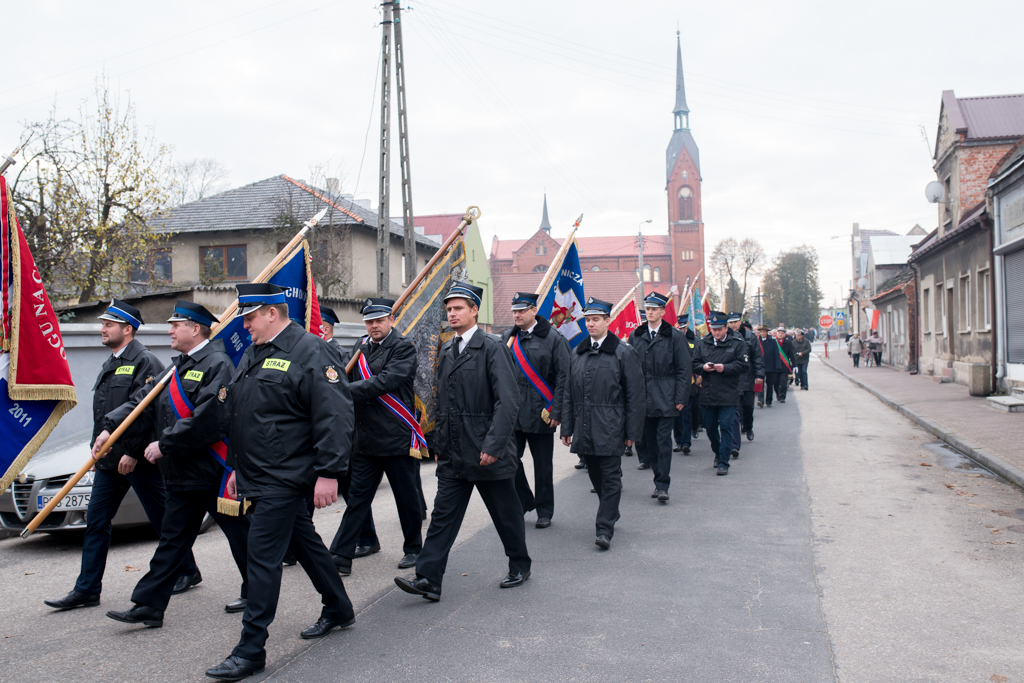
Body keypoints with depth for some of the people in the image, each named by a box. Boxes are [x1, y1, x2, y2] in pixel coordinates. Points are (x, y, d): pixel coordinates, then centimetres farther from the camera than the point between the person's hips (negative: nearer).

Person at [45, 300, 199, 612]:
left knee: (162, 518, 4)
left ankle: (188, 571, 20)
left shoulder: (144, 361, -13)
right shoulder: (112, 363, 16)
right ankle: (87, 589, 14)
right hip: (109, 457, 9)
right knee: (96, 521, 8)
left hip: (137, 458, -9)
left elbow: (148, 410, -20)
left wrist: (133, 452, -22)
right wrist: (99, 442, 14)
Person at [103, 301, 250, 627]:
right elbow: (144, 399, 12)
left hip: (214, 474, -9)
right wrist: (110, 427, -1)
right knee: (172, 539, 11)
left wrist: (165, 444, -20)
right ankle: (149, 606, 16)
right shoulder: (179, 367, 16)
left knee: (239, 534, 7)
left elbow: (208, 419, -25)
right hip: (181, 476, 9)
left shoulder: (217, 364, -15)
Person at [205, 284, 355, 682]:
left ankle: (251, 651, 2)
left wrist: (329, 473, -23)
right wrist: (238, 468, 25)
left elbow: (335, 417, -20)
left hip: (283, 480, -9)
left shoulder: (311, 352, -15)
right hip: (259, 476, 9)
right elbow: (241, 417, 24)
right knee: (304, 541, 18)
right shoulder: (253, 354, 15)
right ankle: (338, 610, 34)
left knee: (263, 556, -7)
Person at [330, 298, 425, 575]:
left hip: (398, 438, -5)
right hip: (365, 438, 5)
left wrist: (347, 390, -26)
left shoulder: (403, 348, -8)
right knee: (357, 497, 6)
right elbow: (347, 381, 13)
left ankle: (413, 549, 28)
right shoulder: (360, 349, 12)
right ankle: (341, 557, 10)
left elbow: (386, 381, -22)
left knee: (407, 498, 9)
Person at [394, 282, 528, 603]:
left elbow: (508, 401, -16)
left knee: (506, 513, 10)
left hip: (488, 452, -6)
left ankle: (520, 565, 30)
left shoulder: (492, 347, -10)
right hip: (453, 454, 6)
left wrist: (493, 445, -21)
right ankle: (428, 579, 5)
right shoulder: (446, 351, 12)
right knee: (443, 514, 3)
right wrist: (440, 443, 14)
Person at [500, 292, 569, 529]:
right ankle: (524, 501, 26)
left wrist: (556, 412, -11)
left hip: (540, 413, -4)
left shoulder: (553, 338, -4)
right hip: (511, 413, 4)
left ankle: (544, 511, 21)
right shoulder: (507, 338, 9)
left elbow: (563, 377, -6)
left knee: (543, 465, 6)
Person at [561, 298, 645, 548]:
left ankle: (605, 529, -1)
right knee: (595, 476, 15)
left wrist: (632, 431, -7)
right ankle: (609, 513, 34)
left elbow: (635, 396, -4)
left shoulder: (623, 353, -4)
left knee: (610, 477, -2)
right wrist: (567, 428, 9)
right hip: (584, 429, 5)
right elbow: (569, 394, 13)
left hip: (610, 429, -5)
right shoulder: (578, 353, 11)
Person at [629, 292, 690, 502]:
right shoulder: (635, 336, 9)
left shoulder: (675, 336, 0)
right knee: (648, 441, 8)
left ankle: (662, 485, 2)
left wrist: (681, 398, -8)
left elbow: (683, 370, -2)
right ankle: (660, 479, 22)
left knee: (664, 441, -4)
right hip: (643, 398, 4)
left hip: (665, 398, -4)